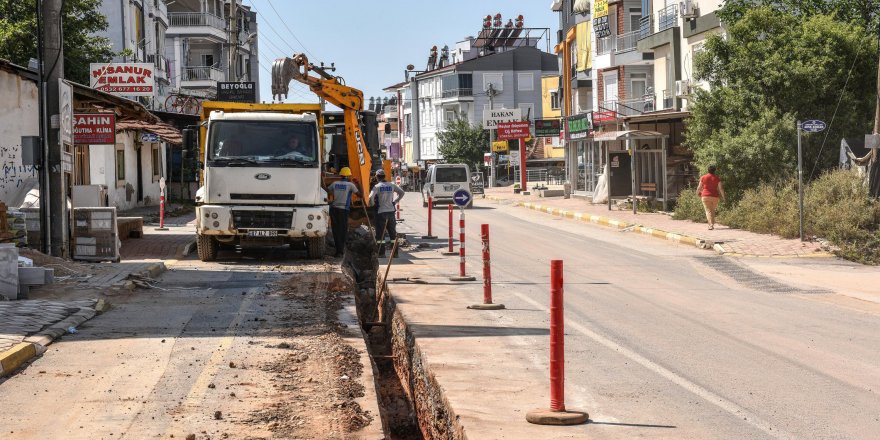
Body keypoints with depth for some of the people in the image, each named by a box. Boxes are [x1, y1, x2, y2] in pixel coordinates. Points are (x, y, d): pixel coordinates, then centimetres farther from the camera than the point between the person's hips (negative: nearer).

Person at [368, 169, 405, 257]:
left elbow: (371, 197, -21)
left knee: (380, 233, 2)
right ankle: (395, 252, 12)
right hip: (391, 211, 4)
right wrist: (395, 201, 14)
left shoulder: (377, 186, -9)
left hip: (381, 212, -4)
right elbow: (402, 193, 10)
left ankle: (381, 252, -1)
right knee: (393, 233, 11)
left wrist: (372, 204, -3)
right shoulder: (391, 185, 5)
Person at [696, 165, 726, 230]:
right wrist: (723, 197, 8)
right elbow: (720, 188, -2)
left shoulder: (703, 177, 0)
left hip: (706, 196, -2)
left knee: (708, 211, -7)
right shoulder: (717, 178, 2)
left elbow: (699, 187, 5)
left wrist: (698, 193, 24)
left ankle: (711, 224, -22)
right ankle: (712, 224, 20)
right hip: (715, 197, 2)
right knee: (713, 211, 17)